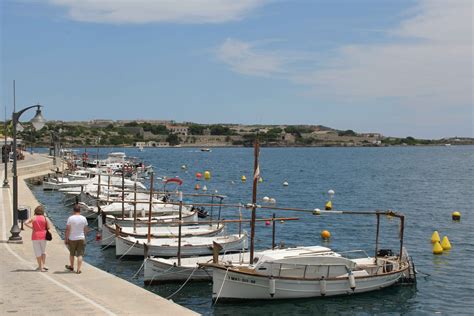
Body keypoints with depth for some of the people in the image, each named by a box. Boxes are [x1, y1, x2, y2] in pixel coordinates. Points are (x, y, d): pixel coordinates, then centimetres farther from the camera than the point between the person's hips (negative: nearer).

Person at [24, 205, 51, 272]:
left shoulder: (33, 218, -2)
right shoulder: (45, 218, -2)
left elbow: (26, 223, -14)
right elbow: (49, 227, -3)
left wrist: (32, 227, -5)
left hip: (35, 236, -1)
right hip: (43, 236, 1)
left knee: (38, 252, 5)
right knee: (43, 251, 16)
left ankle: (40, 266, 7)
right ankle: (44, 264, 5)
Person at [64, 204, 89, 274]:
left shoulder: (70, 218, -10)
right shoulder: (83, 218, -3)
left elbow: (67, 230, -9)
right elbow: (86, 230, 4)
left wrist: (66, 238, -1)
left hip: (72, 239, -1)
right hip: (81, 238, 1)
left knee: (72, 253, 18)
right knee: (80, 254, 3)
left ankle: (71, 266, 35)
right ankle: (78, 269, -2)